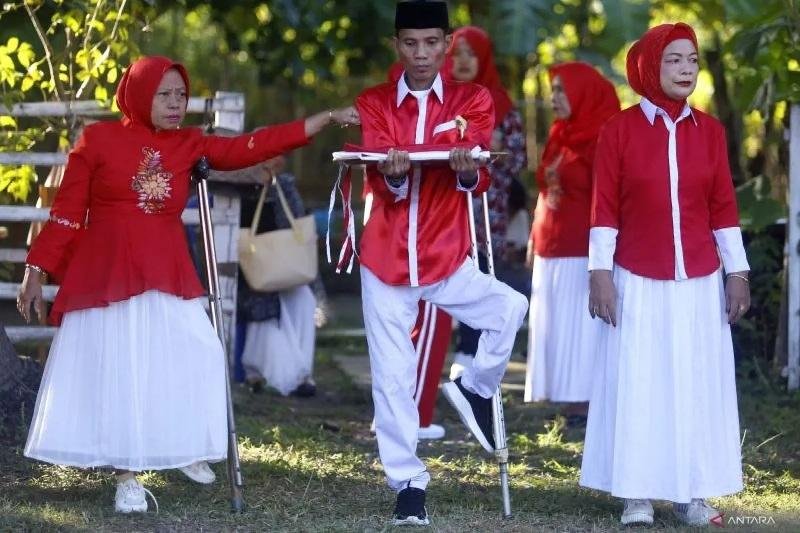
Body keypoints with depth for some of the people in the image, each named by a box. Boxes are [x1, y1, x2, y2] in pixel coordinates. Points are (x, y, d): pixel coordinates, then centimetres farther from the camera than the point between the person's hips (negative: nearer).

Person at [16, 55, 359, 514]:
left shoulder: (190, 144, 7)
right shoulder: (99, 139, -3)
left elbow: (254, 147, 0)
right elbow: (67, 212, -1)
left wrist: (330, 118, -6)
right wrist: (36, 272, -4)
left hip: (168, 279, 3)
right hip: (106, 278, -3)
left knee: (195, 360, -4)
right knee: (117, 374, -3)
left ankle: (183, 449, 20)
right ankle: (128, 478, 8)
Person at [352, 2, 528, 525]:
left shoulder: (473, 100, 2)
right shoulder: (373, 104, 3)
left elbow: (478, 179, -12)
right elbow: (381, 183, -9)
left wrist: (467, 169, -36)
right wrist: (393, 174, -33)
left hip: (448, 256, 0)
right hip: (386, 257, 0)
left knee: (511, 308, -25)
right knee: (392, 378, 0)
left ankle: (476, 389, 1)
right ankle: (409, 485, 10)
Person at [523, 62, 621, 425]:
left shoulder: (602, 140, -8)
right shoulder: (558, 136, 15)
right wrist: (535, 238, 17)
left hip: (582, 254, -8)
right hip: (550, 251, 8)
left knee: (580, 327, -7)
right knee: (553, 327, 5)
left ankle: (584, 405, -4)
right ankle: (567, 404, 8)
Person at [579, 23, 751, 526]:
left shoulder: (709, 130, 4)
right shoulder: (619, 130, -3)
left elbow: (723, 207, 6)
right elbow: (604, 208, -3)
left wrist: (737, 271, 3)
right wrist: (600, 272, -8)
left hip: (699, 280, 3)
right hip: (639, 281, -3)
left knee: (698, 383, 4)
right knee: (637, 384, -1)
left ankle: (692, 492, 11)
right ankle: (638, 495, 4)